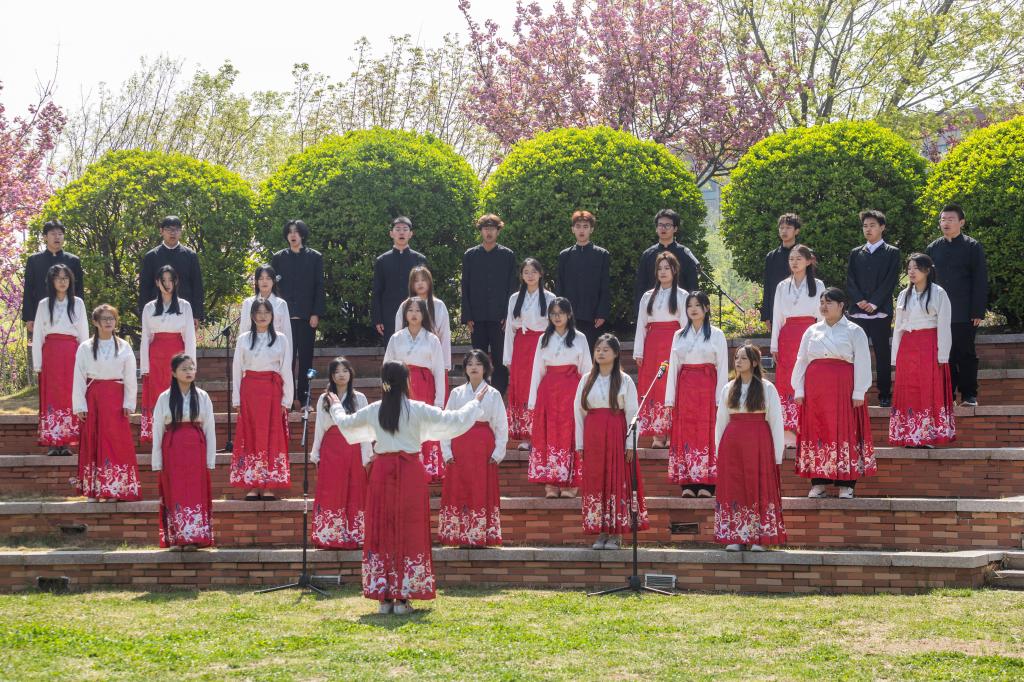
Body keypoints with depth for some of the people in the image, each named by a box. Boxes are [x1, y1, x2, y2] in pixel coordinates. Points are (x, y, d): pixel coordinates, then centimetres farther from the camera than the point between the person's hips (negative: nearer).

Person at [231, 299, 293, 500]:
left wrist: (286, 400, -1)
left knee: (273, 436, -2)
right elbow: (237, 370, 7)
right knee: (250, 436, 0)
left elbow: (286, 371, 5)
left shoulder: (281, 340, 6)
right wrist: (237, 399, 1)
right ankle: (252, 486, 2)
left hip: (273, 392, 0)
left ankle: (268, 486, 1)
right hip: (249, 391, 0)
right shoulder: (244, 339, 7)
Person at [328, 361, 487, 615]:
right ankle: (403, 597, 1)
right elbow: (455, 420, 0)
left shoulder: (373, 410, 3)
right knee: (409, 533, 3)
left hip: (382, 471, 2)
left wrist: (336, 407, 41)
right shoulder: (418, 409, -5)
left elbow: (345, 423, 20)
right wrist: (476, 403, 17)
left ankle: (384, 597, 5)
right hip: (410, 472, -2)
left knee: (382, 531, 7)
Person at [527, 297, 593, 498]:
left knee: (570, 434, -4)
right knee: (548, 434, -1)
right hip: (548, 390, 2)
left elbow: (586, 369, 5)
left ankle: (570, 483, -1)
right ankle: (551, 484, 1)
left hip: (571, 390, -2)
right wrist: (533, 399, 4)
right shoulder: (544, 339, 11)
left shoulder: (579, 339, 5)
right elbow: (537, 370, 10)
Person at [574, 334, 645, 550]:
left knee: (618, 481, -3)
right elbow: (579, 410, 9)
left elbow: (632, 413, -1)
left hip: (616, 435, -3)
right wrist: (580, 444, 4)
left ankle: (616, 534, 1)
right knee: (595, 481, 1)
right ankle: (600, 532, 7)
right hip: (593, 436, 3)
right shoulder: (586, 380, 9)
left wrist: (630, 444, -8)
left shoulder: (625, 381, 1)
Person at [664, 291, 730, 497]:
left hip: (707, 387, -3)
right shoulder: (679, 335, 12)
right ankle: (688, 484, 1)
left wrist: (720, 397, -8)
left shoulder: (717, 334, 3)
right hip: (685, 387, 3)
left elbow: (722, 368, 0)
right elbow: (673, 366, 11)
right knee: (685, 433, -1)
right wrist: (670, 398, 4)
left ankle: (706, 484, -5)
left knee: (707, 432, -6)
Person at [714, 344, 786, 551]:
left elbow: (776, 421, 2)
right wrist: (719, 450, 9)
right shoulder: (728, 389, 13)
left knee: (758, 488, -4)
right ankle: (735, 538, 3)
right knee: (733, 489, 0)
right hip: (732, 445, 3)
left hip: (758, 444, -3)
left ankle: (759, 539, 0)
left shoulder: (767, 388, 3)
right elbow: (721, 421, 15)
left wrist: (777, 454, -3)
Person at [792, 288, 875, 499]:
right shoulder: (812, 331, 14)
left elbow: (862, 363, -1)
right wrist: (799, 390, 7)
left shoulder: (854, 331, 4)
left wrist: (858, 393, -8)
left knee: (844, 432, -5)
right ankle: (818, 482, 6)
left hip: (843, 387, -3)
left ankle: (845, 484, -1)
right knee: (816, 431, 1)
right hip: (815, 390, 3)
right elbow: (801, 361, 15)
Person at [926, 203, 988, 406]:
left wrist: (978, 312, -8)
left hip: (965, 313, -3)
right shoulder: (933, 249, 11)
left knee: (966, 355, 1)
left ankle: (969, 395, 7)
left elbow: (981, 281, -1)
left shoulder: (973, 247, 2)